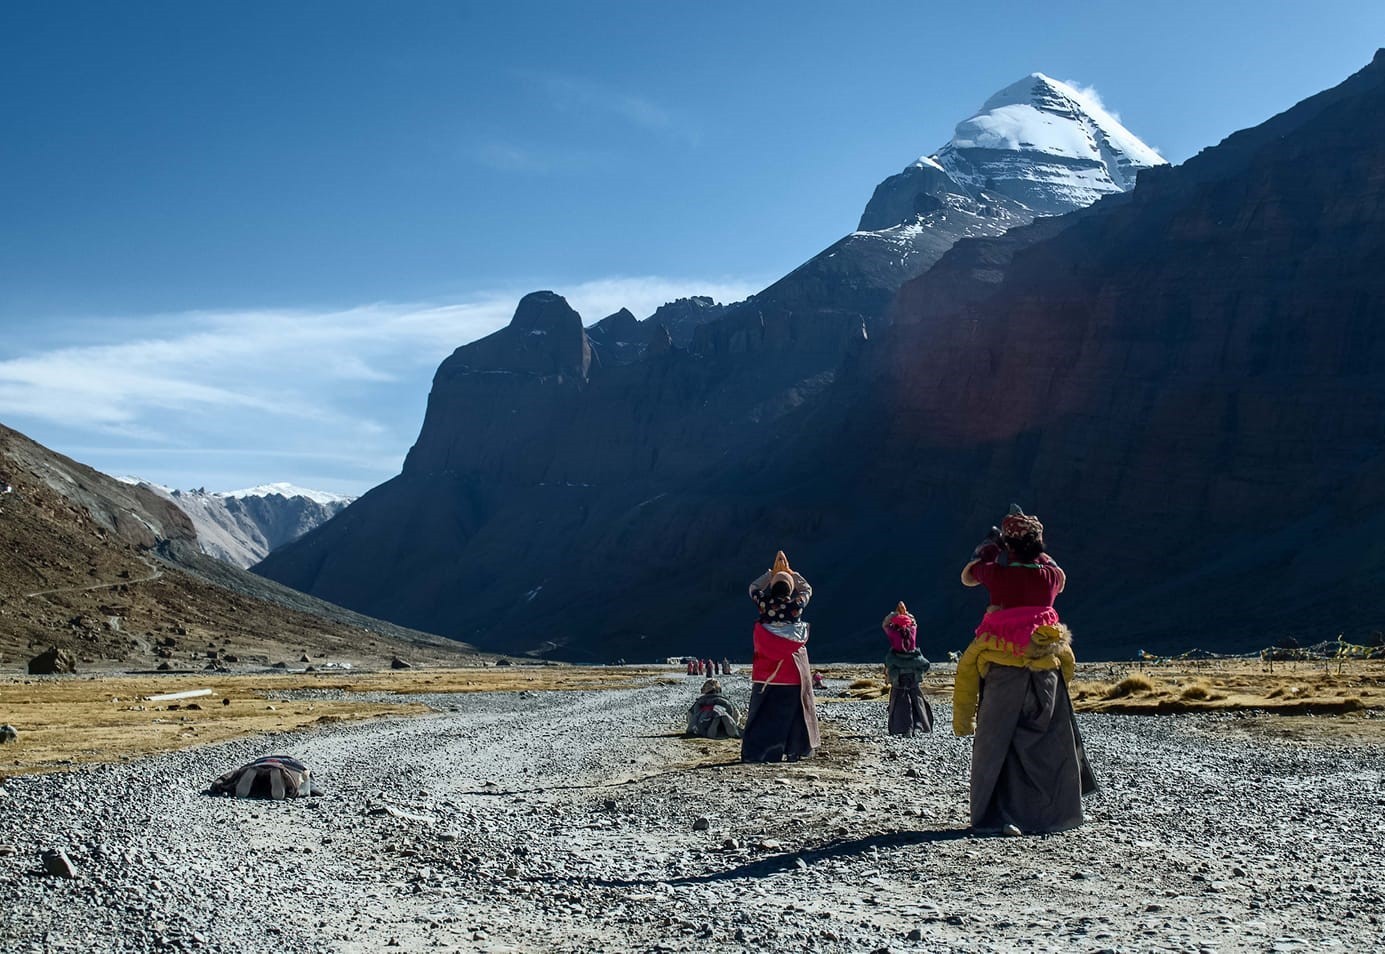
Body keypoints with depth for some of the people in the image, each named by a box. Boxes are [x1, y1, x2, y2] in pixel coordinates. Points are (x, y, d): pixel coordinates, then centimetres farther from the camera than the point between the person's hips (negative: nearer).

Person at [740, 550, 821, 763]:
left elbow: (753, 588, 16)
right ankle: (795, 750, 13)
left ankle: (754, 751, 1)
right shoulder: (796, 604, -8)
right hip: (793, 672, -1)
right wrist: (789, 572, 19)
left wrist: (772, 571, 21)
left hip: (766, 673, 1)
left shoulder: (764, 603, -6)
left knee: (764, 711, 4)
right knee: (794, 710, 10)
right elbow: (807, 589, 14)